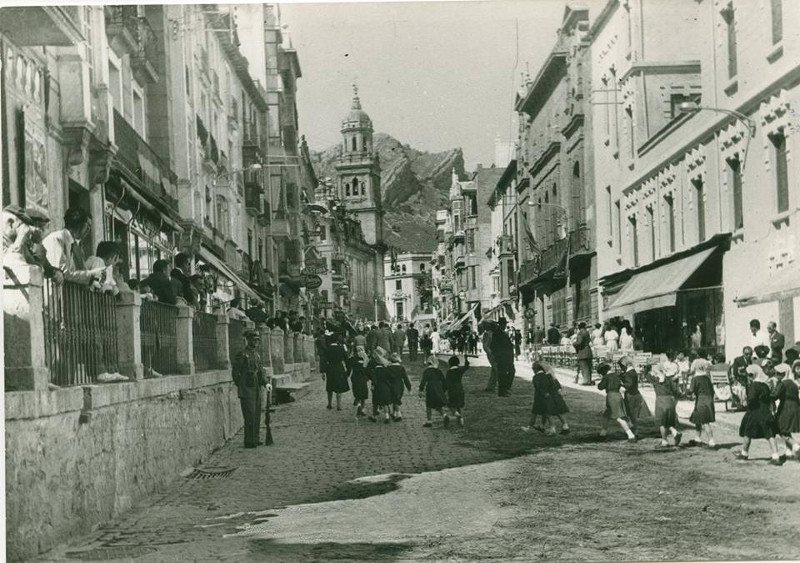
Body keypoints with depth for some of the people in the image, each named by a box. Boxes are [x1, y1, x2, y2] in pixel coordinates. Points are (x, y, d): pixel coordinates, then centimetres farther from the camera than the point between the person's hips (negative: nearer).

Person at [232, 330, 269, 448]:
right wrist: (240, 386, -6)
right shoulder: (242, 354, -9)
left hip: (257, 390, 8)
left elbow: (261, 370, 14)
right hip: (247, 391, -8)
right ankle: (249, 441, -4)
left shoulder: (257, 354, 15)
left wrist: (265, 383, -1)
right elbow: (235, 371, -8)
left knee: (257, 415, 11)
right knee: (250, 416, -9)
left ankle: (255, 439, 19)